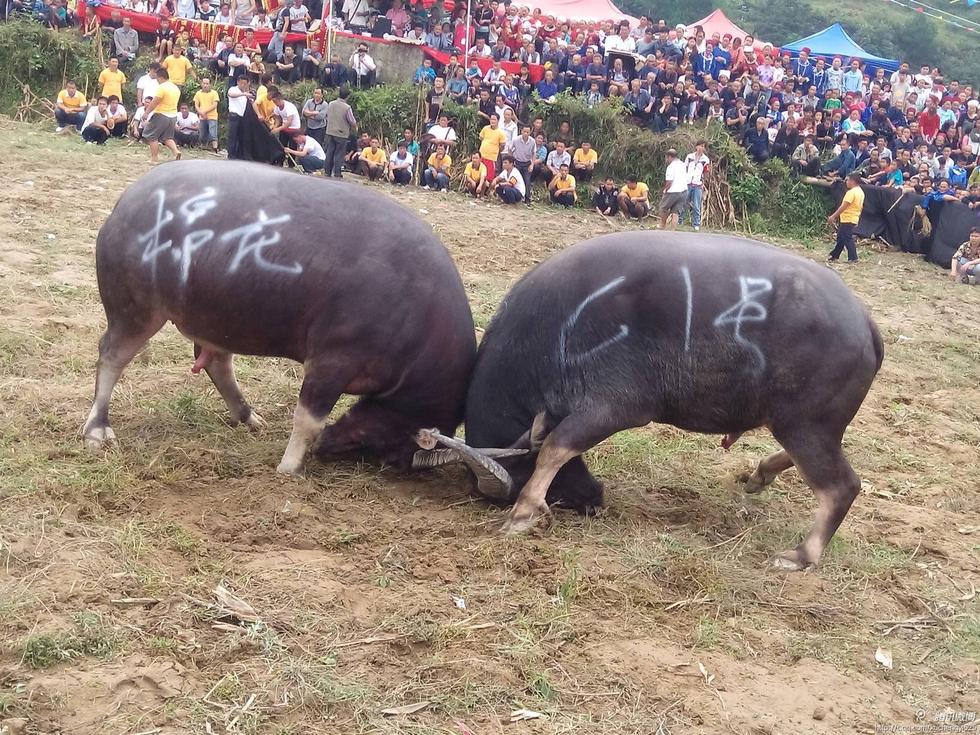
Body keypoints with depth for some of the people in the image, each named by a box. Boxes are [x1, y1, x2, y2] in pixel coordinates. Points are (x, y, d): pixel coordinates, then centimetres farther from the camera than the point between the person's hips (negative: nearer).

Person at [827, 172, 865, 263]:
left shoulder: (851, 192, -19)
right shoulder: (860, 192, 13)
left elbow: (843, 206, -22)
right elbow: (860, 207, 19)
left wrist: (833, 216, -19)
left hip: (847, 220, -10)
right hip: (854, 218, 10)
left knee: (847, 239, -6)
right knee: (840, 238, 16)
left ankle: (853, 258, -6)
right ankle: (834, 256, 22)